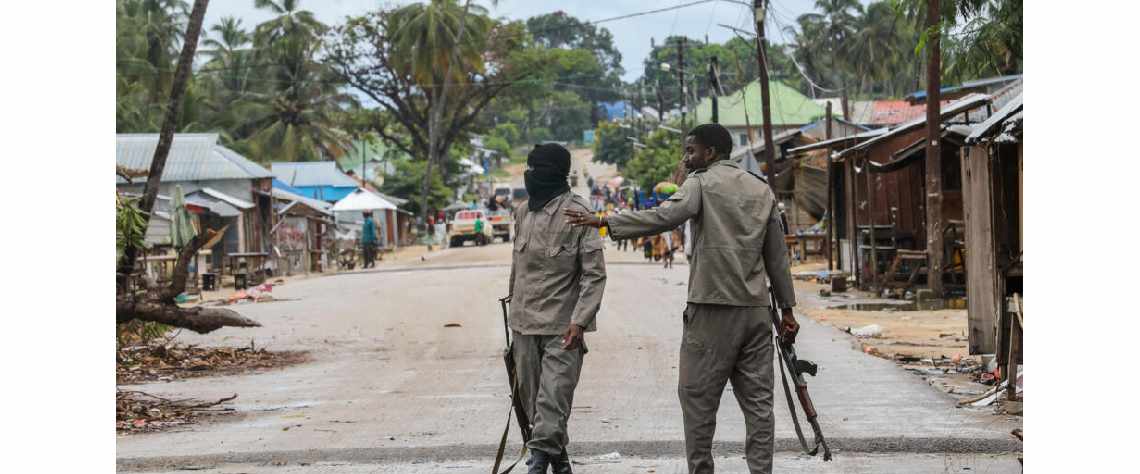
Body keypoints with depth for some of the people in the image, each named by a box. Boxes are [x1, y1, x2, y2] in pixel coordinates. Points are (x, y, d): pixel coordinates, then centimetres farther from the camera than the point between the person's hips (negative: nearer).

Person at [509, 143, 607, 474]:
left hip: (562, 327, -7)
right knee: (532, 398, 13)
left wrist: (579, 321, -20)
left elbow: (595, 273, -12)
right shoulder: (523, 212, 9)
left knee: (552, 402, -10)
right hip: (524, 323, 7)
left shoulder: (577, 213, -12)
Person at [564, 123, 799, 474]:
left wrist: (605, 222, -21)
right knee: (757, 399, 6)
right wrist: (787, 309, 19)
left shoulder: (702, 182, -2)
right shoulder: (762, 190, 15)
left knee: (697, 395, 3)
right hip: (755, 310, 6)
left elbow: (665, 217, -20)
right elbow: (777, 256, 15)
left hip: (712, 307, -6)